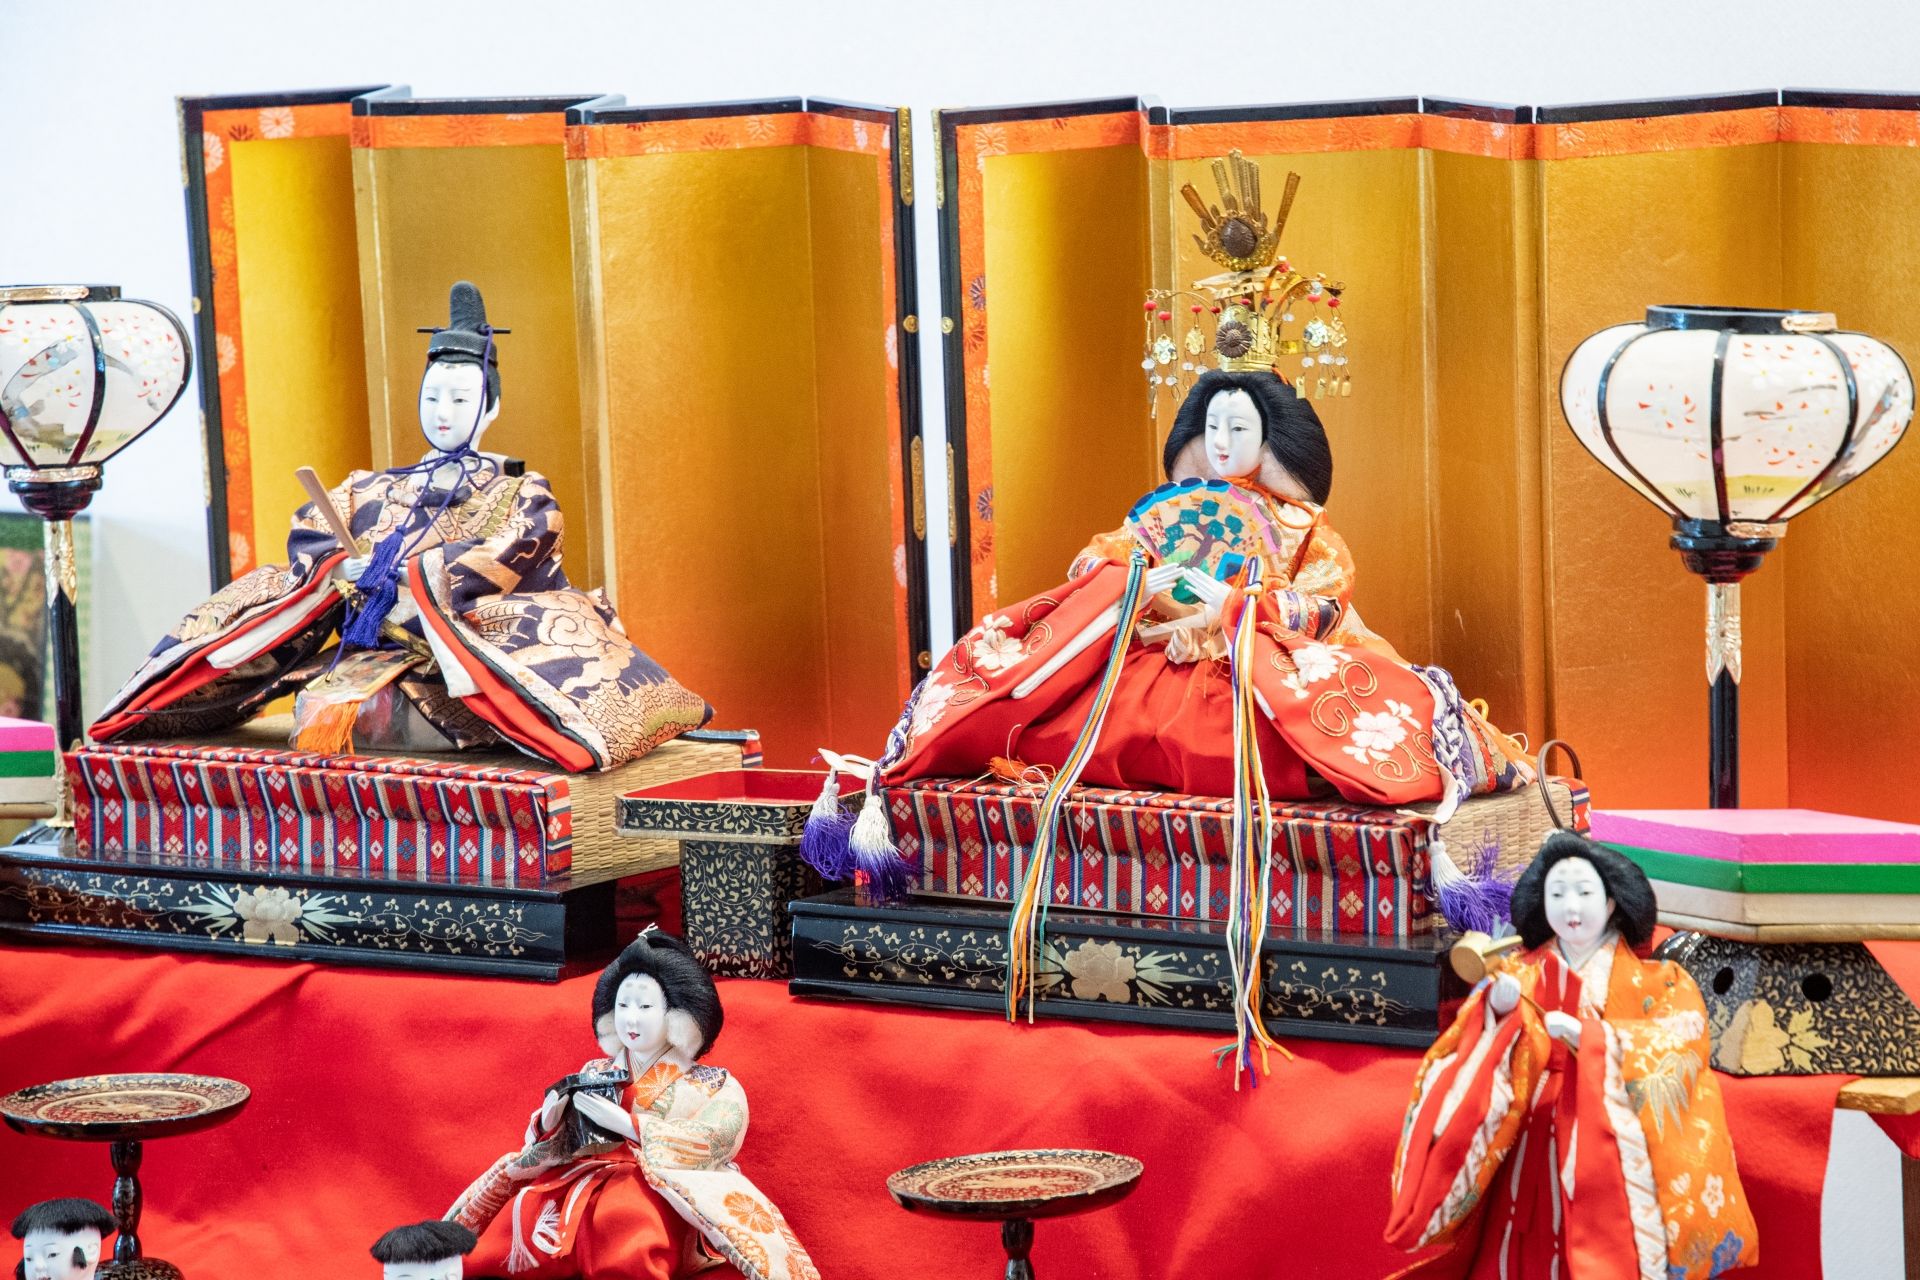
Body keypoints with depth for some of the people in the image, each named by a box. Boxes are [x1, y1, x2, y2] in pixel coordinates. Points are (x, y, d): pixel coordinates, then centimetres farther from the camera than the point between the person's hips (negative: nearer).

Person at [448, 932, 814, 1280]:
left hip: (666, 1194, -3)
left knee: (628, 1216, -39)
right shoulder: (596, 1074, 19)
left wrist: (625, 1123, -16)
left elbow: (709, 1142, -11)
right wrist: (550, 1120, -7)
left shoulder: (714, 1087, 7)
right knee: (528, 1210, -30)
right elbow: (553, 1146, 16)